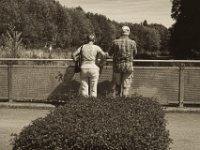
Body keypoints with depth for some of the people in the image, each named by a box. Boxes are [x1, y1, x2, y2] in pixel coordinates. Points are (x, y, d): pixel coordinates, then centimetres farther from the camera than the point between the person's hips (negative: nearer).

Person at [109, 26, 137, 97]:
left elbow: (110, 53, 7)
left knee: (116, 85, 12)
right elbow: (134, 53, 12)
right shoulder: (132, 42, -6)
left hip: (117, 65, 1)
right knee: (126, 86, 3)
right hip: (128, 66, -1)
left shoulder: (115, 42, -7)